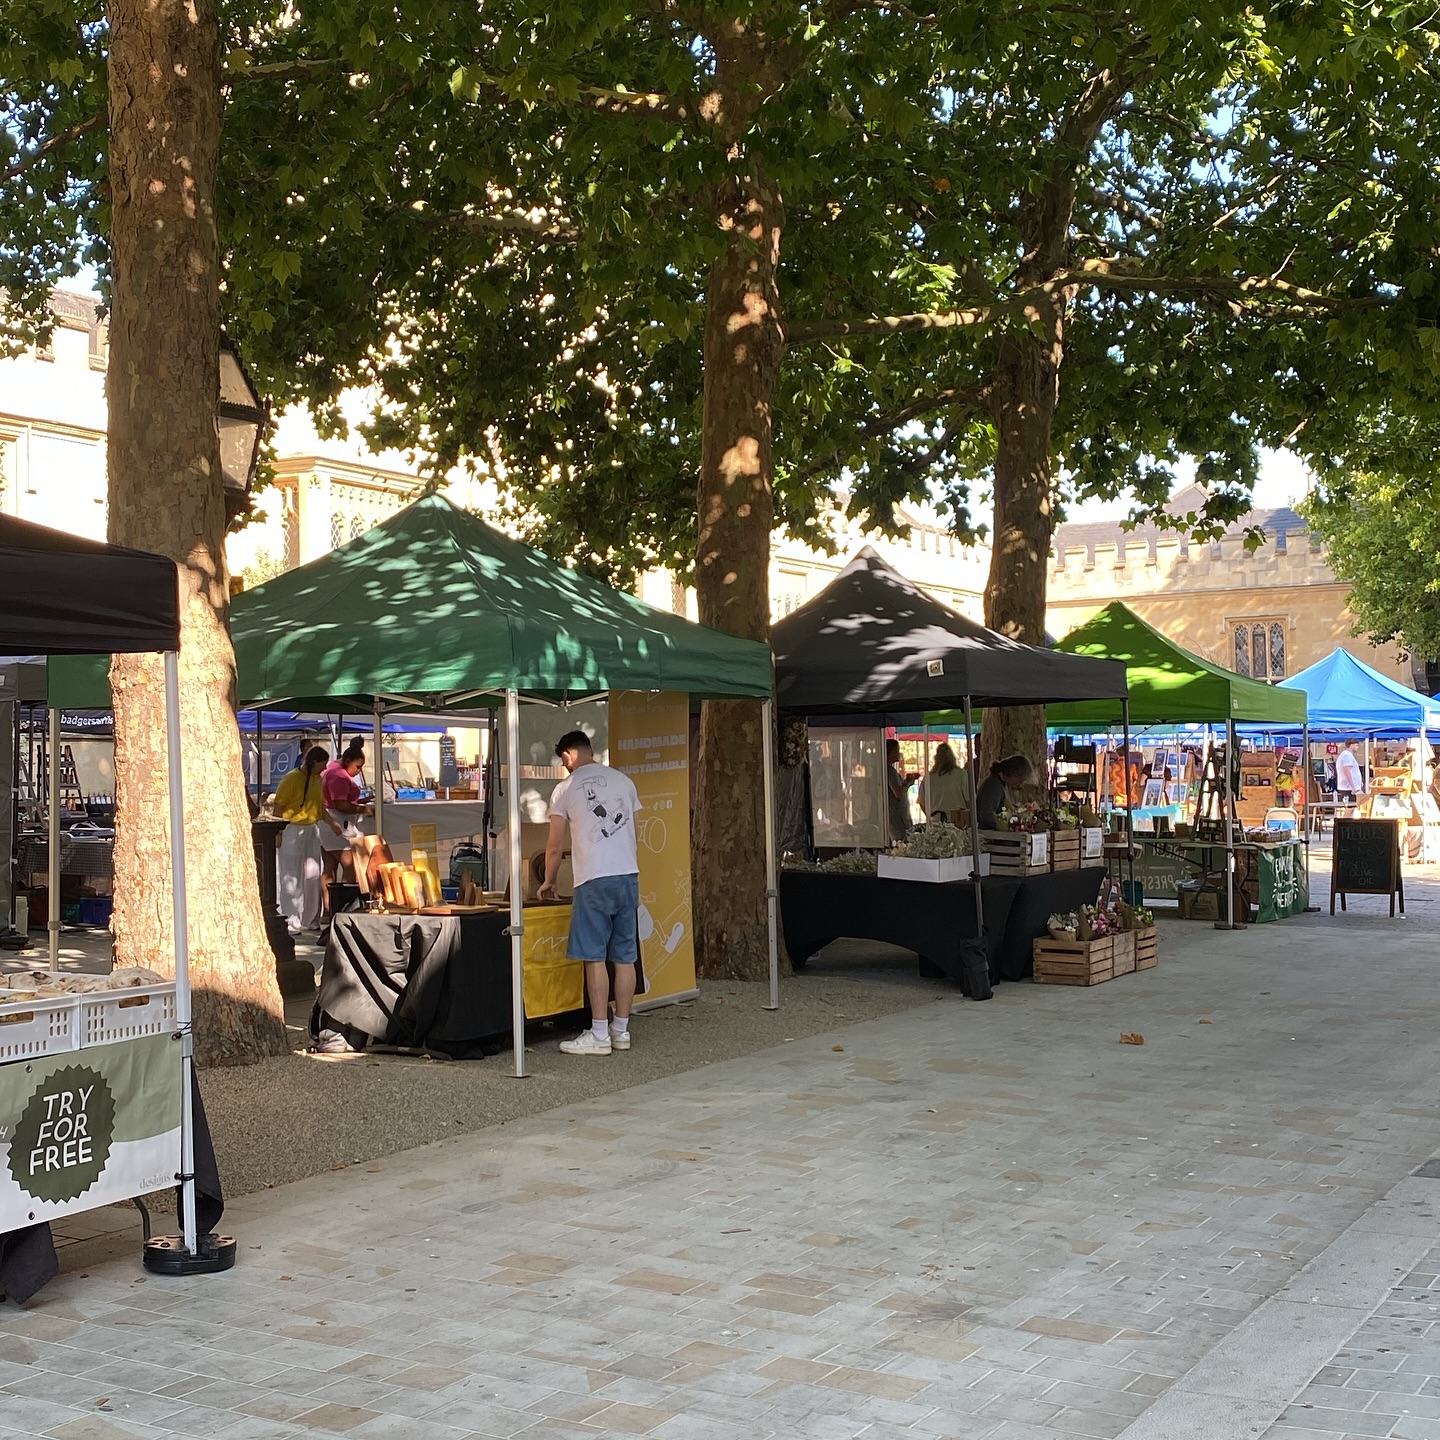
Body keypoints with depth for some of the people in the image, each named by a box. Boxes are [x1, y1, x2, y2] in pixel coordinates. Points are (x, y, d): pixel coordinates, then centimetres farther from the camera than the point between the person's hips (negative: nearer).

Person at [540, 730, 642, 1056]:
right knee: (625, 956, 8)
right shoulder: (623, 781, 13)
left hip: (593, 879, -5)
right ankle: (621, 1029, 13)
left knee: (594, 957, -2)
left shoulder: (566, 788, 1)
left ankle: (599, 1034, -2)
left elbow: (555, 847, 4)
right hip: (629, 874, 5)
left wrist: (548, 882, 19)